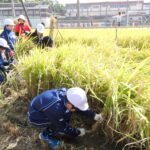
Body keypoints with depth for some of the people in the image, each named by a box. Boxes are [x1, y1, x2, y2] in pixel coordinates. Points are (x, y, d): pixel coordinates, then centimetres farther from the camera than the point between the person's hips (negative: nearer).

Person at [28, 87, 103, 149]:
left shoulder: (66, 94, -18)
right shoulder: (55, 109, -39)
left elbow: (80, 108, -2)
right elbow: (63, 127, -22)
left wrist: (94, 115, -7)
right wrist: (77, 133, -9)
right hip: (35, 117, -7)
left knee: (67, 112, -2)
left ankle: (55, 128, 16)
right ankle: (46, 135, 4)